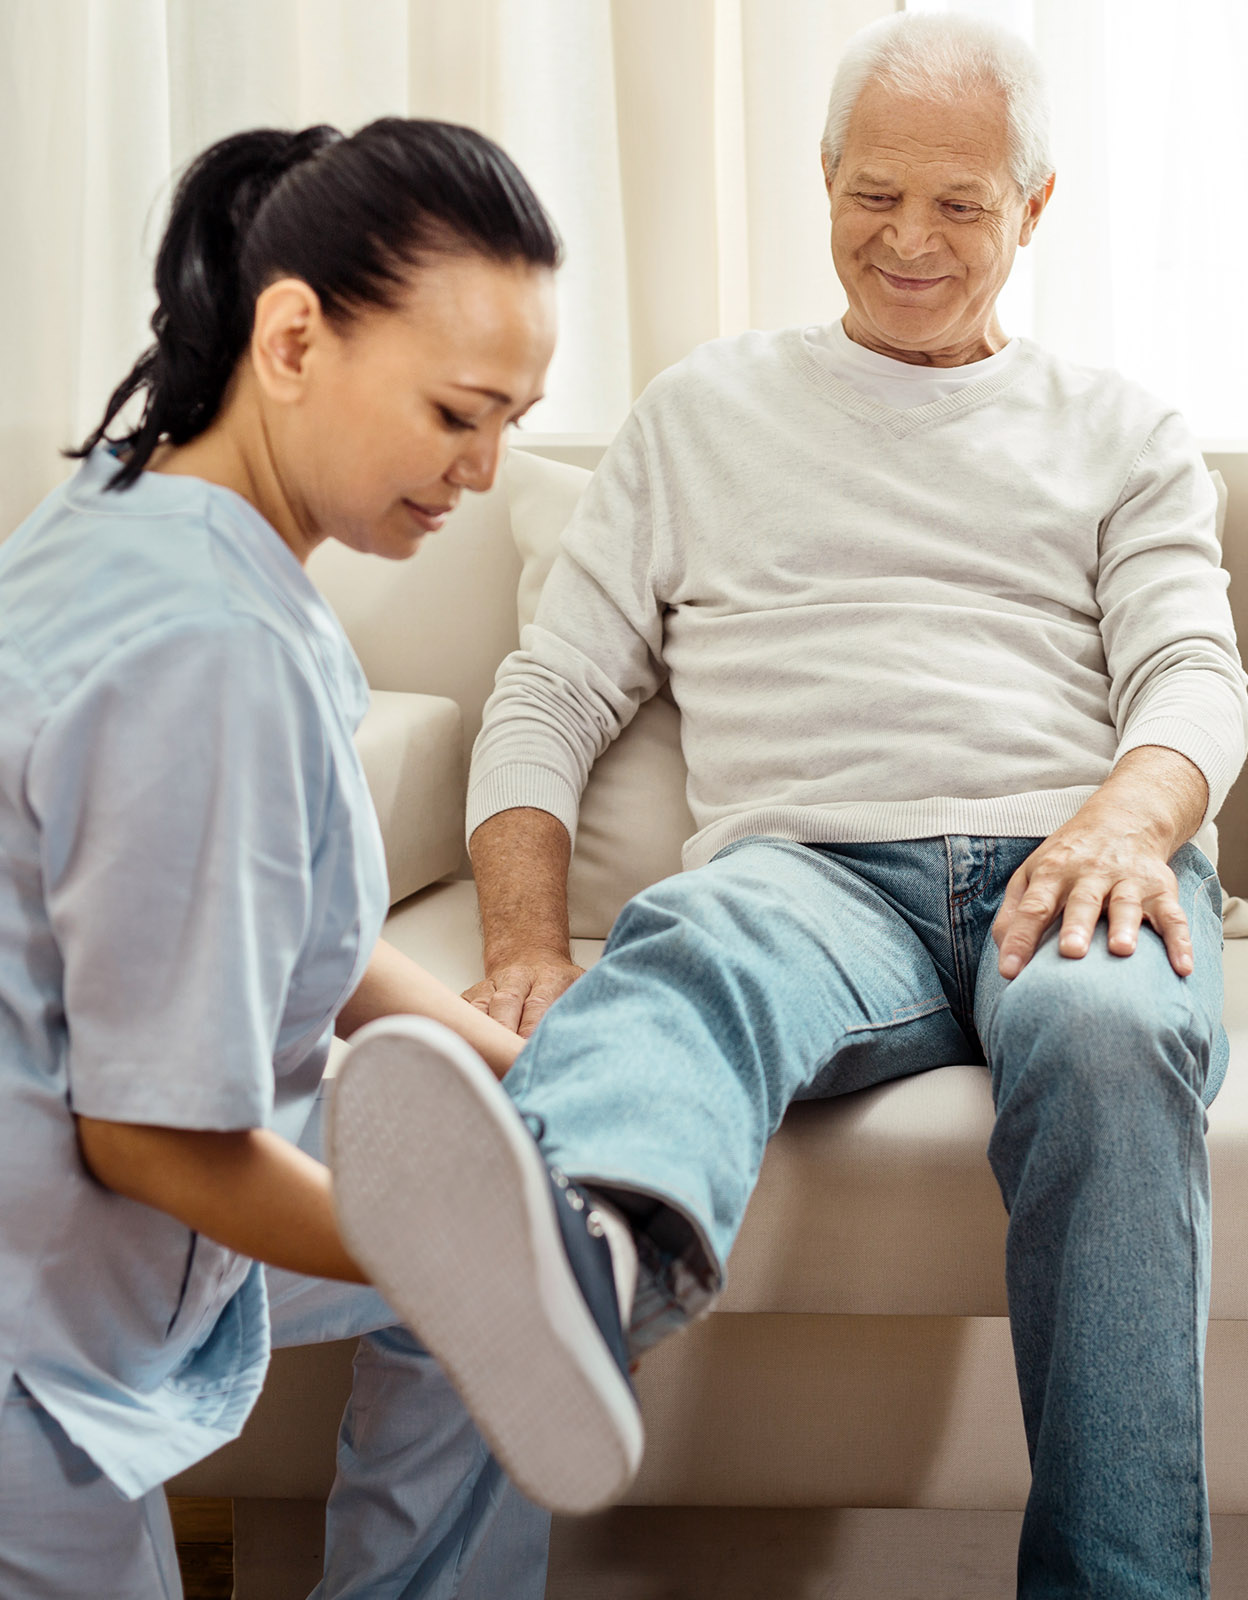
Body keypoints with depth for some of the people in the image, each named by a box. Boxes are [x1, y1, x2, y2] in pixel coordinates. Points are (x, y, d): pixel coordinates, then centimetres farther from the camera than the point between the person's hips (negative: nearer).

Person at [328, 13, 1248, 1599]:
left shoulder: (1119, 434, 25)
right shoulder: (704, 411, 24)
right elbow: (551, 693, 17)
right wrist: (526, 939, -3)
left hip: (1069, 867, 1)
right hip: (815, 869, 0)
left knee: (1109, 1039, -37)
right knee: (690, 943, -38)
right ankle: (569, 1256, -72)